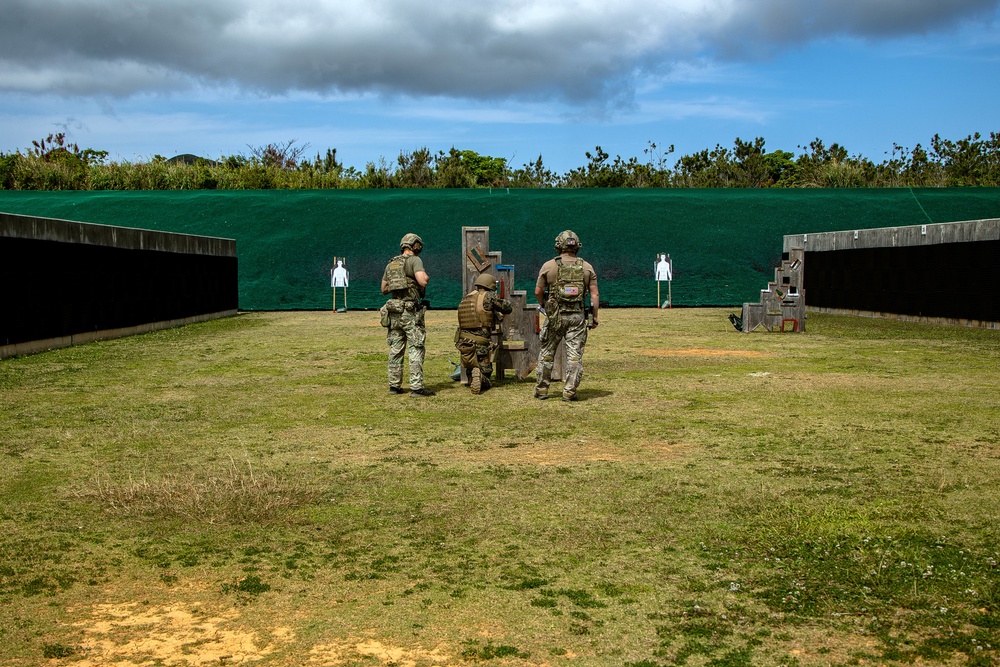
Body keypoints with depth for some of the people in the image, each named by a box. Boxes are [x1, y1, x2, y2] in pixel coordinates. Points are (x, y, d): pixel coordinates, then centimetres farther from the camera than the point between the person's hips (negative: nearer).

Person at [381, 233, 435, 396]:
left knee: (395, 350, 11)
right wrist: (427, 278, 2)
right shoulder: (414, 260, -6)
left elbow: (384, 289, 20)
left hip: (394, 311, 6)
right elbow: (422, 281, -20)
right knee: (416, 350, -5)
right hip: (411, 312, -6)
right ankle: (416, 387, -9)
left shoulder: (390, 264, 15)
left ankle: (394, 385, 14)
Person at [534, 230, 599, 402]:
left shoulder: (548, 266, -2)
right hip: (577, 316, 1)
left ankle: (541, 389, 17)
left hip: (555, 316, 0)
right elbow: (594, 294, 0)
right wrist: (595, 317, 7)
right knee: (575, 354, 3)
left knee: (546, 353, 12)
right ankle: (569, 392, 1)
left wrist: (544, 305, 21)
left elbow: (538, 291, 2)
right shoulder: (587, 267, 2)